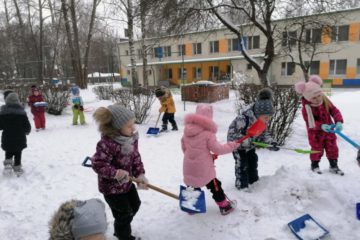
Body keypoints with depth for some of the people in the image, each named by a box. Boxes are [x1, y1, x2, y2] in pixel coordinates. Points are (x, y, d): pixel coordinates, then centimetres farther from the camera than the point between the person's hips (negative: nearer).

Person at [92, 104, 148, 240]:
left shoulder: (132, 138, -8)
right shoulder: (107, 143, -34)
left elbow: (136, 157, -3)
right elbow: (98, 164, -29)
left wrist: (140, 175, -12)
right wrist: (116, 173, -34)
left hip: (127, 182, 9)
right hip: (112, 186, -9)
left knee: (135, 205, 26)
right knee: (124, 214, 7)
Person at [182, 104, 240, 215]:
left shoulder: (187, 130, 1)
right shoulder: (207, 132, -19)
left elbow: (184, 147, 11)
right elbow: (217, 148, -16)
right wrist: (231, 145, -4)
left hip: (189, 166, 5)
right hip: (203, 167, -5)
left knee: (192, 186, 22)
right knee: (215, 187, 12)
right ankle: (225, 206, 27)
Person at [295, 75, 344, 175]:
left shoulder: (326, 101, -7)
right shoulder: (306, 108, -22)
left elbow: (335, 111, -7)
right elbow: (310, 122, -23)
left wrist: (339, 122, -24)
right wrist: (321, 126, -37)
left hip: (329, 131, 5)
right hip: (315, 133, -5)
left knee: (332, 148, 12)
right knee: (317, 149, 5)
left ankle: (334, 166, 29)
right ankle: (315, 165, 28)